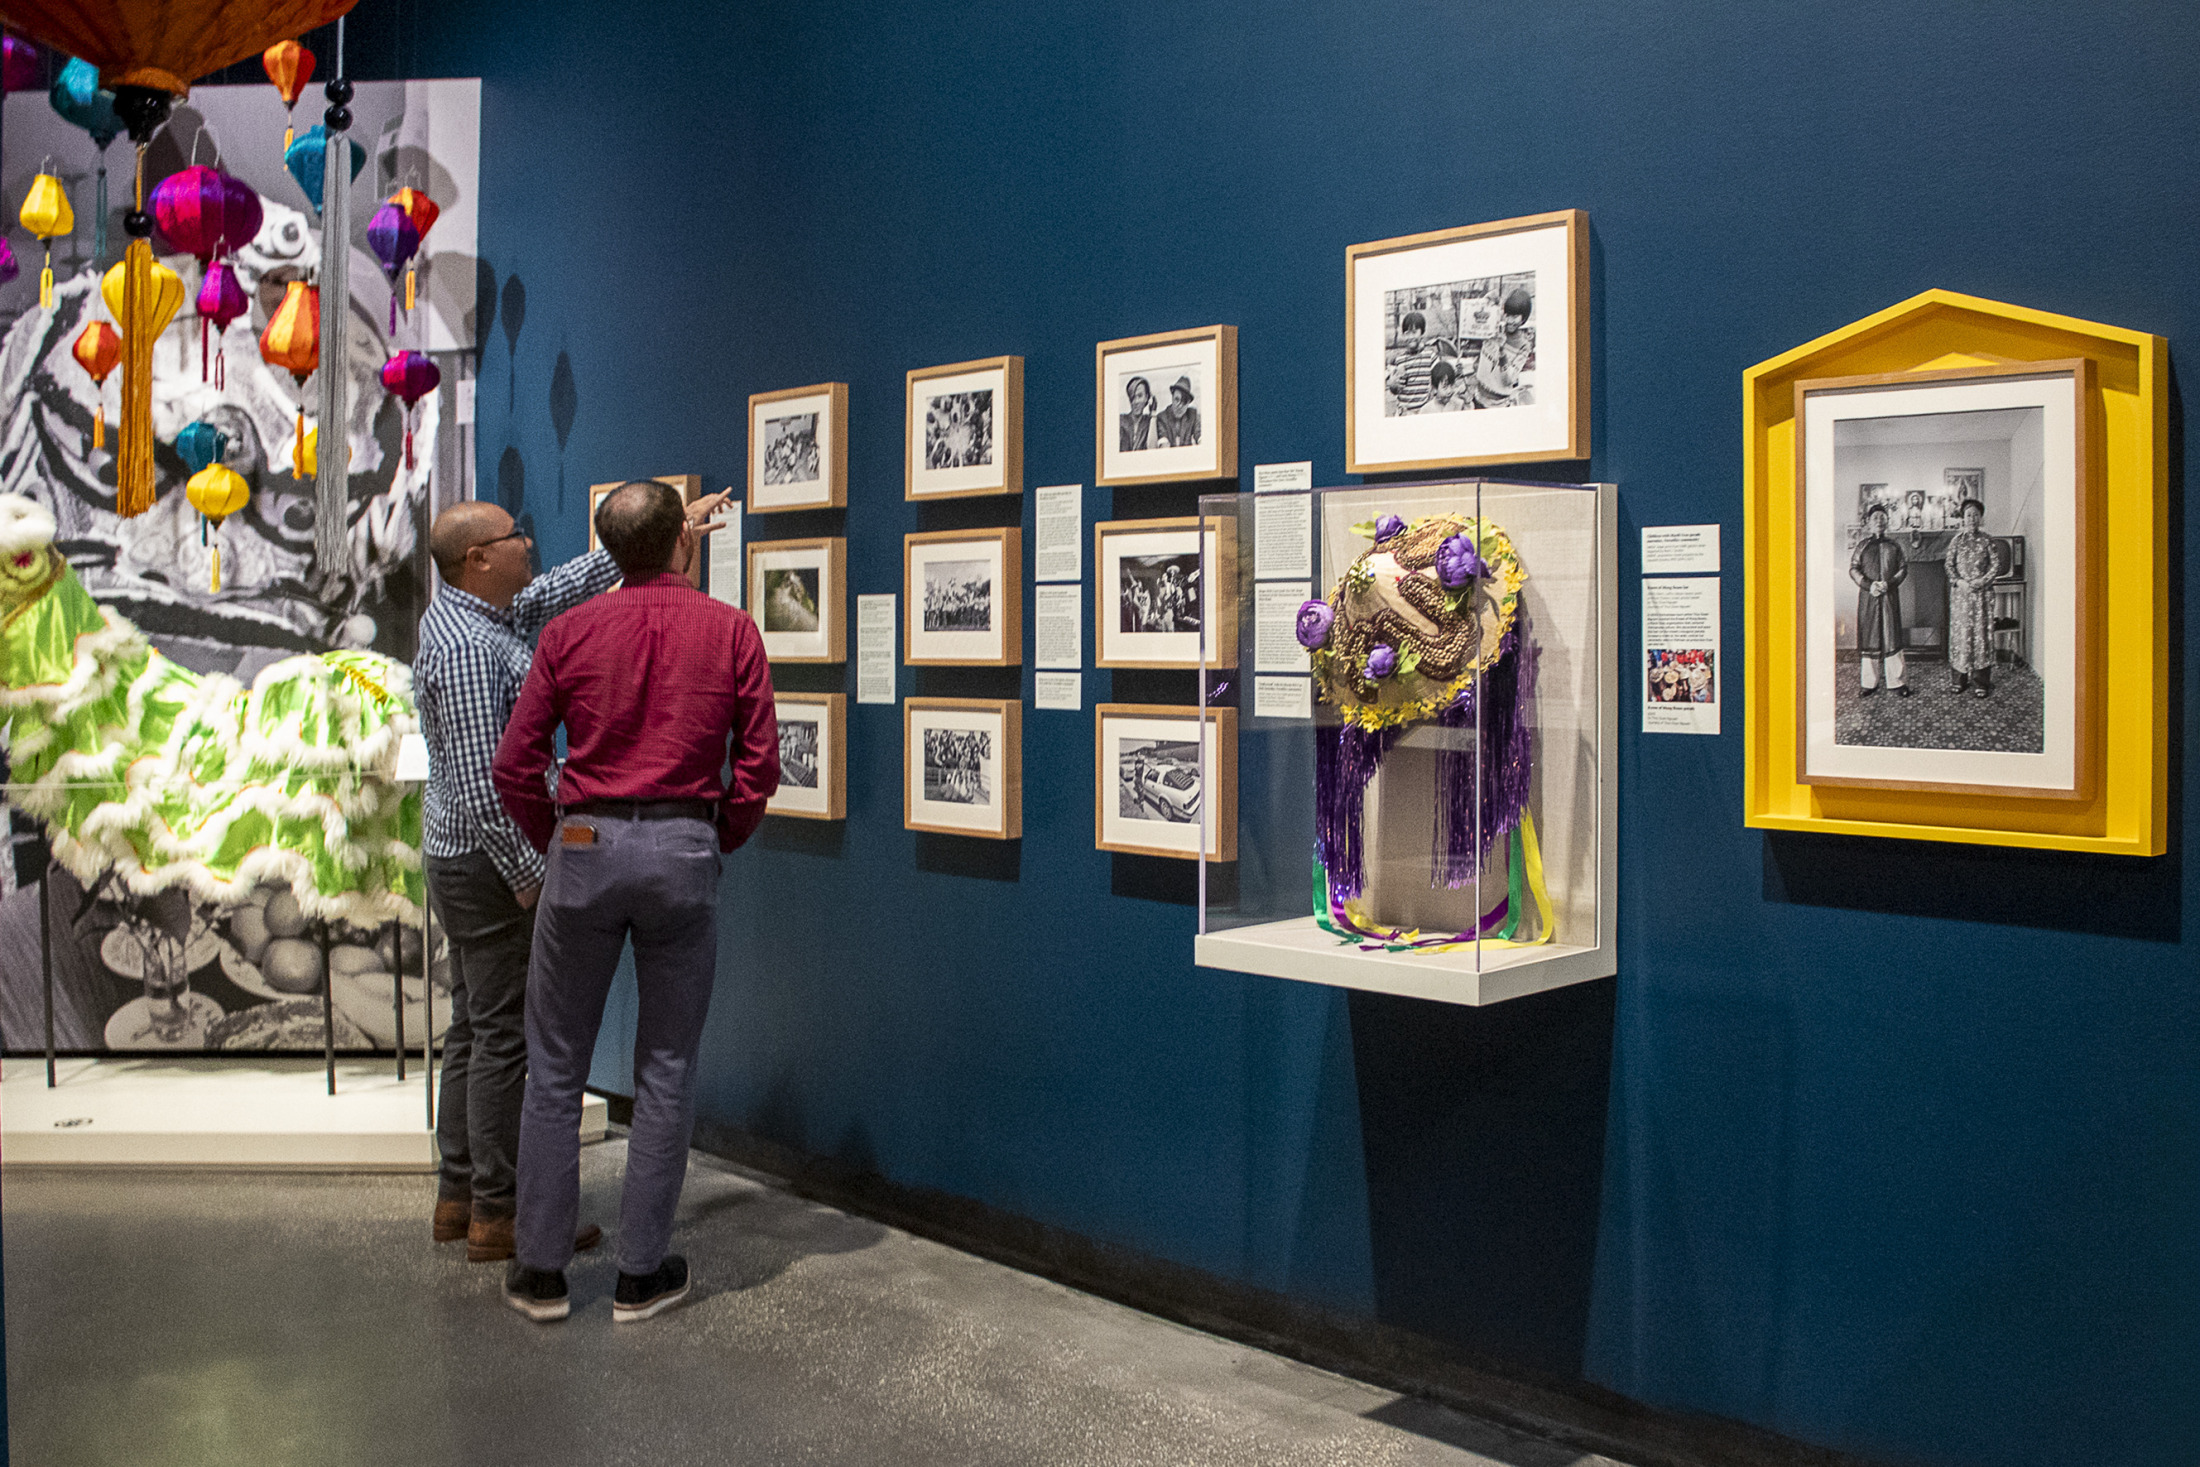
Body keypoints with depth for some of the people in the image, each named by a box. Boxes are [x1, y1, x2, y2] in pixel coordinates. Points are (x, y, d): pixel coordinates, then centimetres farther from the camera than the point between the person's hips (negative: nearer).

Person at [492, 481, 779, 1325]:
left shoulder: (570, 632, 4)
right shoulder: (732, 632, 2)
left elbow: (514, 766, 3)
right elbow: (759, 765, -1)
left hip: (585, 846, 1)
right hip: (683, 851, 0)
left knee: (556, 1065, 11)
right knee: (666, 1069, 9)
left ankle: (541, 1269, 17)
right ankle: (642, 1273, 14)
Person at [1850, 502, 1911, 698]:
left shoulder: (1893, 546, 10)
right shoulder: (1862, 546, 9)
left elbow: (1903, 569, 5)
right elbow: (1853, 569, 1)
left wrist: (1889, 584, -12)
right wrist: (1869, 585, -13)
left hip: (1890, 595, 0)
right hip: (1867, 596, 0)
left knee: (1892, 635, -3)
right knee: (1869, 636, 0)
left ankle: (1898, 682, 0)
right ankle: (1870, 682, 6)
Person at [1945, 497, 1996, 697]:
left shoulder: (1987, 540, 4)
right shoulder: (1957, 540, 7)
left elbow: (1994, 566, 1)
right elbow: (1949, 565, 4)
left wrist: (1981, 582, -12)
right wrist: (1959, 582, -11)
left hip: (1982, 592, -1)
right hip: (1960, 592, 1)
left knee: (1981, 632, -3)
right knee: (1960, 632, 0)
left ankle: (1981, 682, -2)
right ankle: (1961, 677, 8)